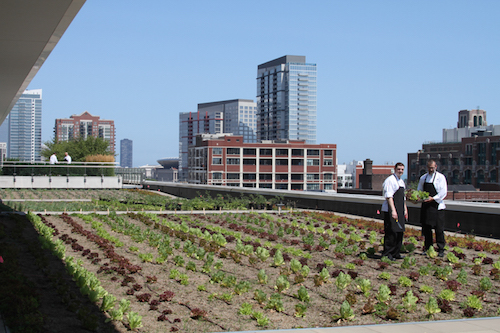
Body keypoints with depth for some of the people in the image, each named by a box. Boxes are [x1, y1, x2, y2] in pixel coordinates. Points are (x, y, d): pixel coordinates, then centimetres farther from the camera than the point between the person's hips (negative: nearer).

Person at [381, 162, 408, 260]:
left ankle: (396, 253, 19)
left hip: (400, 211, 9)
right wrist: (393, 210, -24)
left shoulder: (401, 182, 18)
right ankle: (387, 254, -2)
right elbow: (389, 196, -18)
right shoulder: (390, 180, -11)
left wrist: (405, 210, 22)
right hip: (391, 211, -9)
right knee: (391, 233, -9)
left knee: (400, 232, 10)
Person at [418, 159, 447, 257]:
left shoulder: (440, 177, -3)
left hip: (437, 206, -5)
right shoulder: (423, 178, 12)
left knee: (439, 229, -4)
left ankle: (441, 249, 2)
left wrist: (433, 198, -19)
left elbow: (443, 192, -10)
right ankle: (427, 248, 18)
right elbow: (419, 190, 18)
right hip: (426, 206, 5)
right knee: (426, 228, 8)